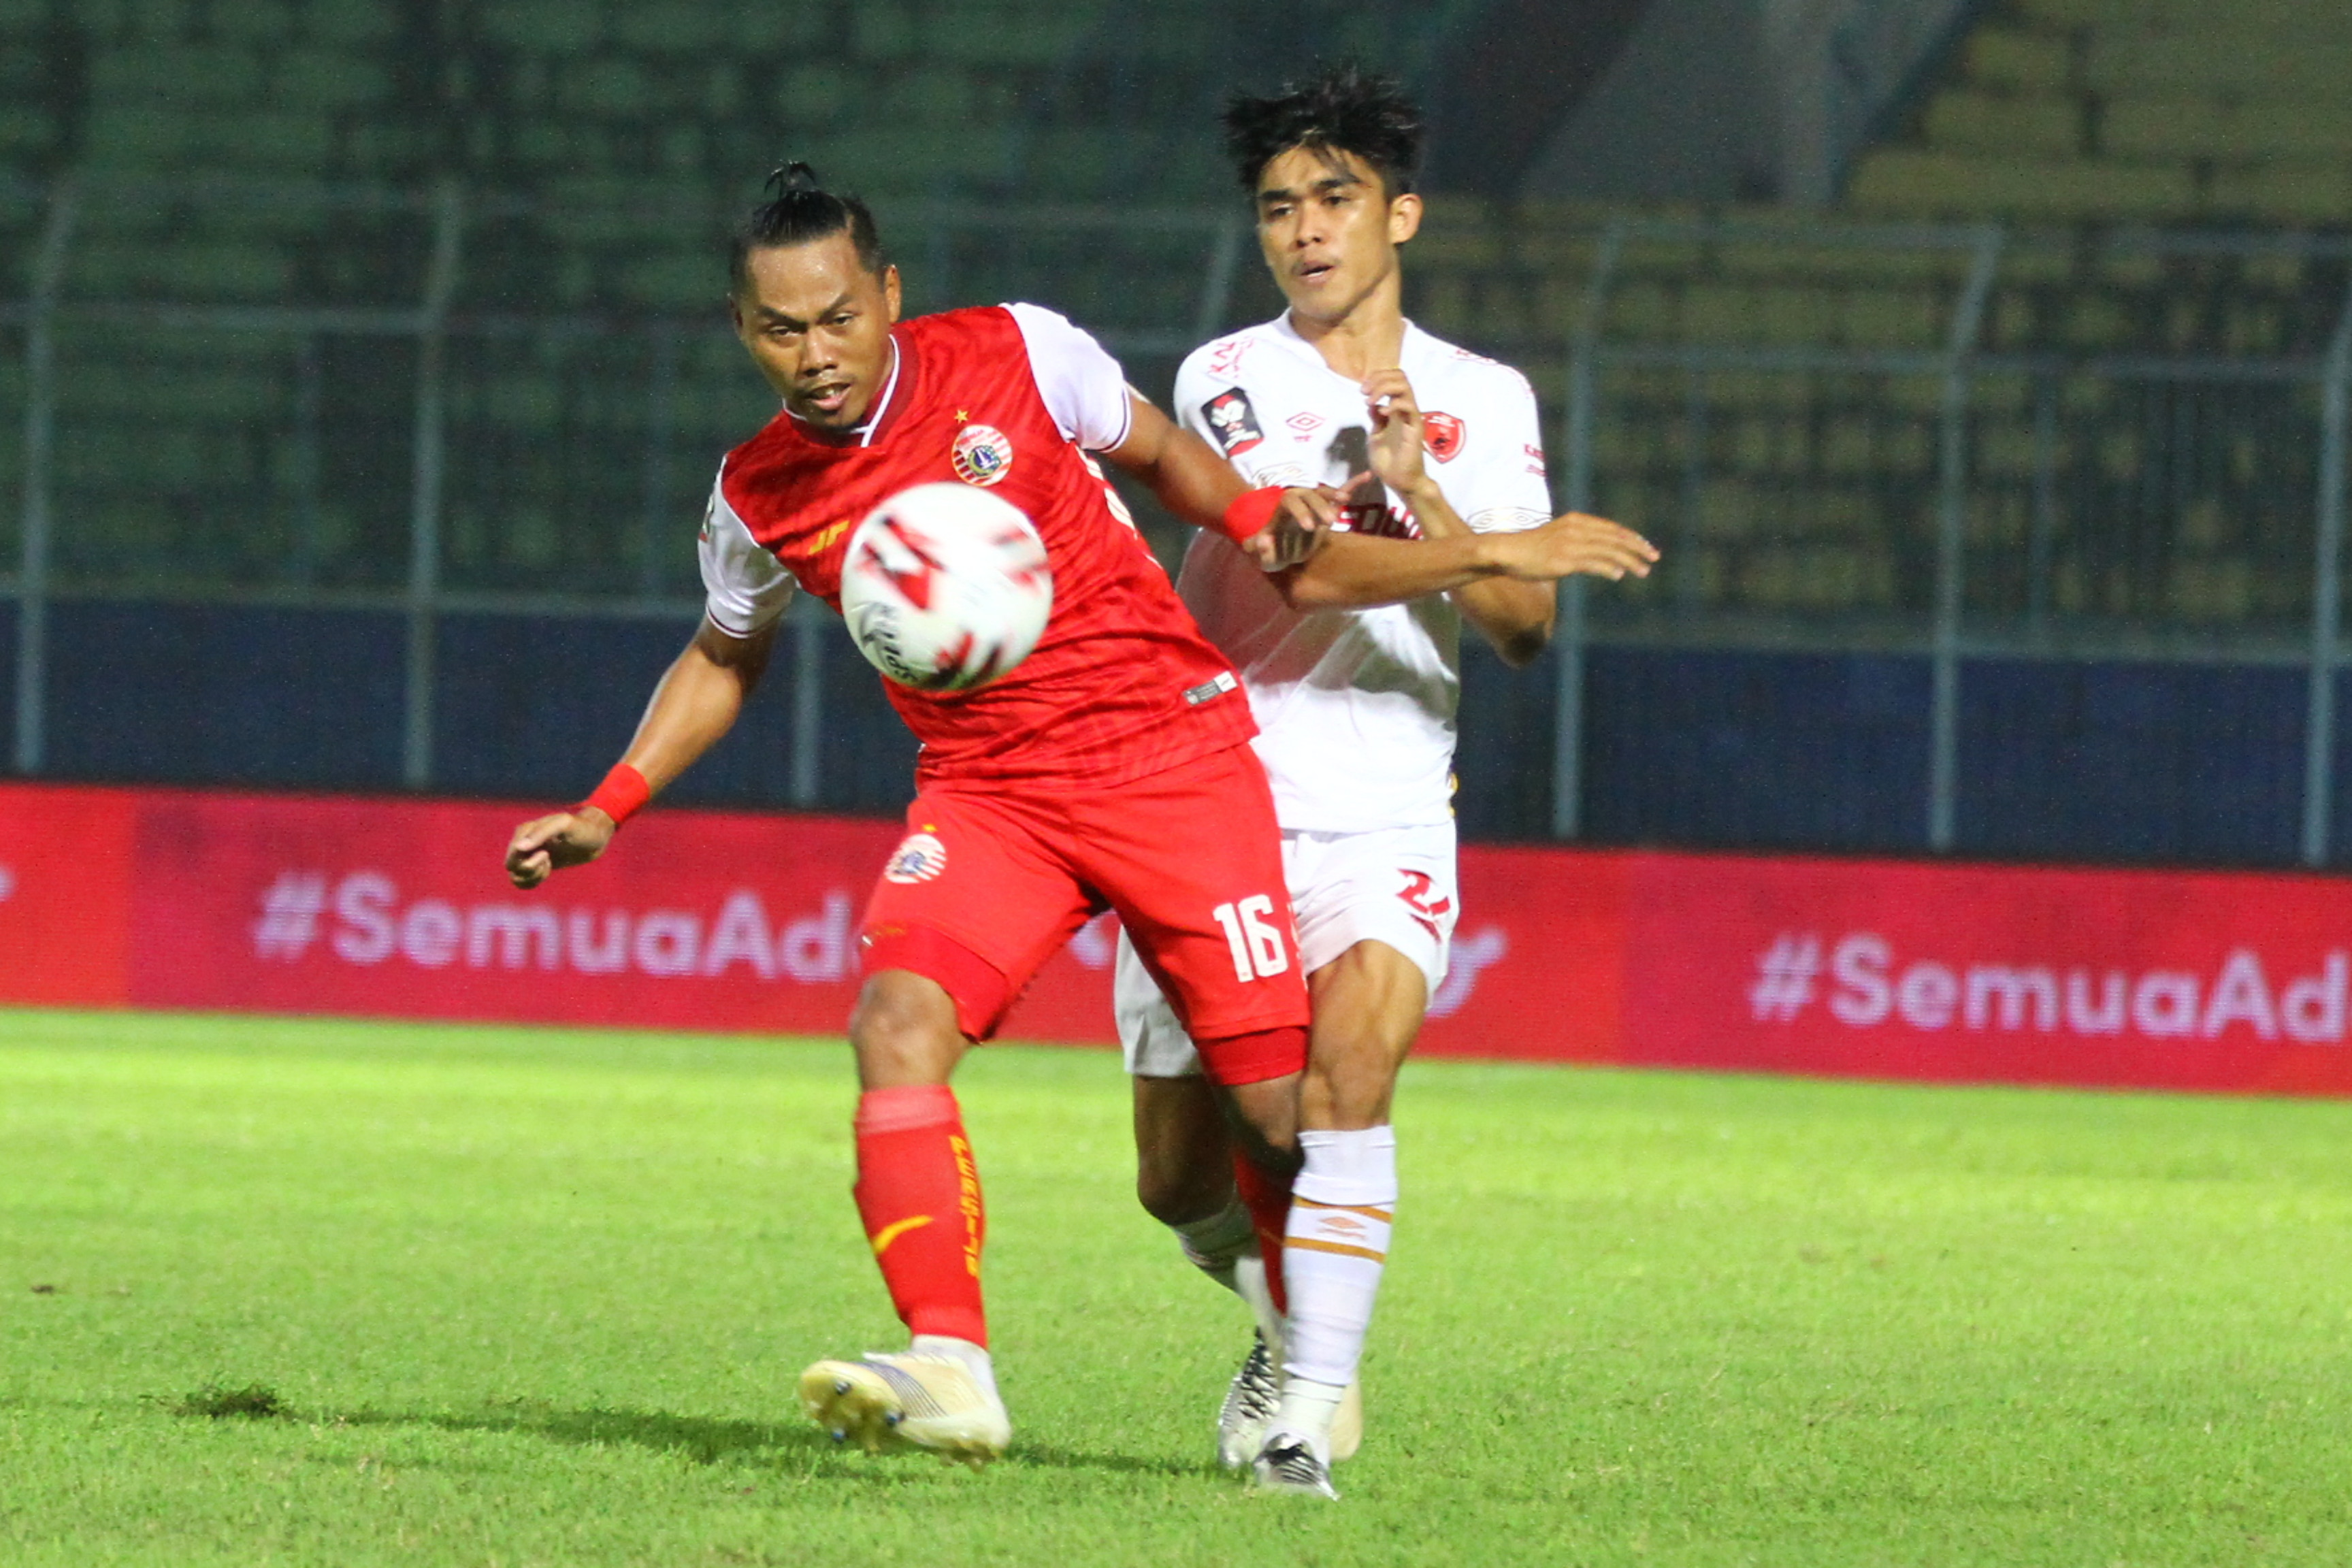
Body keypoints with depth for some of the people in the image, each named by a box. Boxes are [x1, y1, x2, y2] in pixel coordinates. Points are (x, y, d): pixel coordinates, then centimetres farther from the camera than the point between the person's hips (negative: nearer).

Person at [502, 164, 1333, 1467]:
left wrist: (1254, 512, -8)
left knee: (1274, 1110, -3)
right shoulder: (758, 494, -1)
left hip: (1169, 754, -1)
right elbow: (725, 656, 19)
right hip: (984, 794, 2)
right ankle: (950, 1370, -34)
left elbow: (1154, 447, 12)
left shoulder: (1017, 356, -7)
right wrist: (609, 807, 8)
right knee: (898, 1019, -27)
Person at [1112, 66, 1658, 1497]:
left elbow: (1525, 629, -2)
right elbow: (1303, 570, -19)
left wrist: (1421, 493, -16)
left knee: (1345, 1072, -27)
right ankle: (1299, 1316, 35)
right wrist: (1505, 548, -23)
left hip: (1387, 822, 0)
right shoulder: (1229, 381, -3)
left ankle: (1305, 1407, -24)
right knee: (1182, 1180, 3)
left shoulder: (1485, 400, 7)